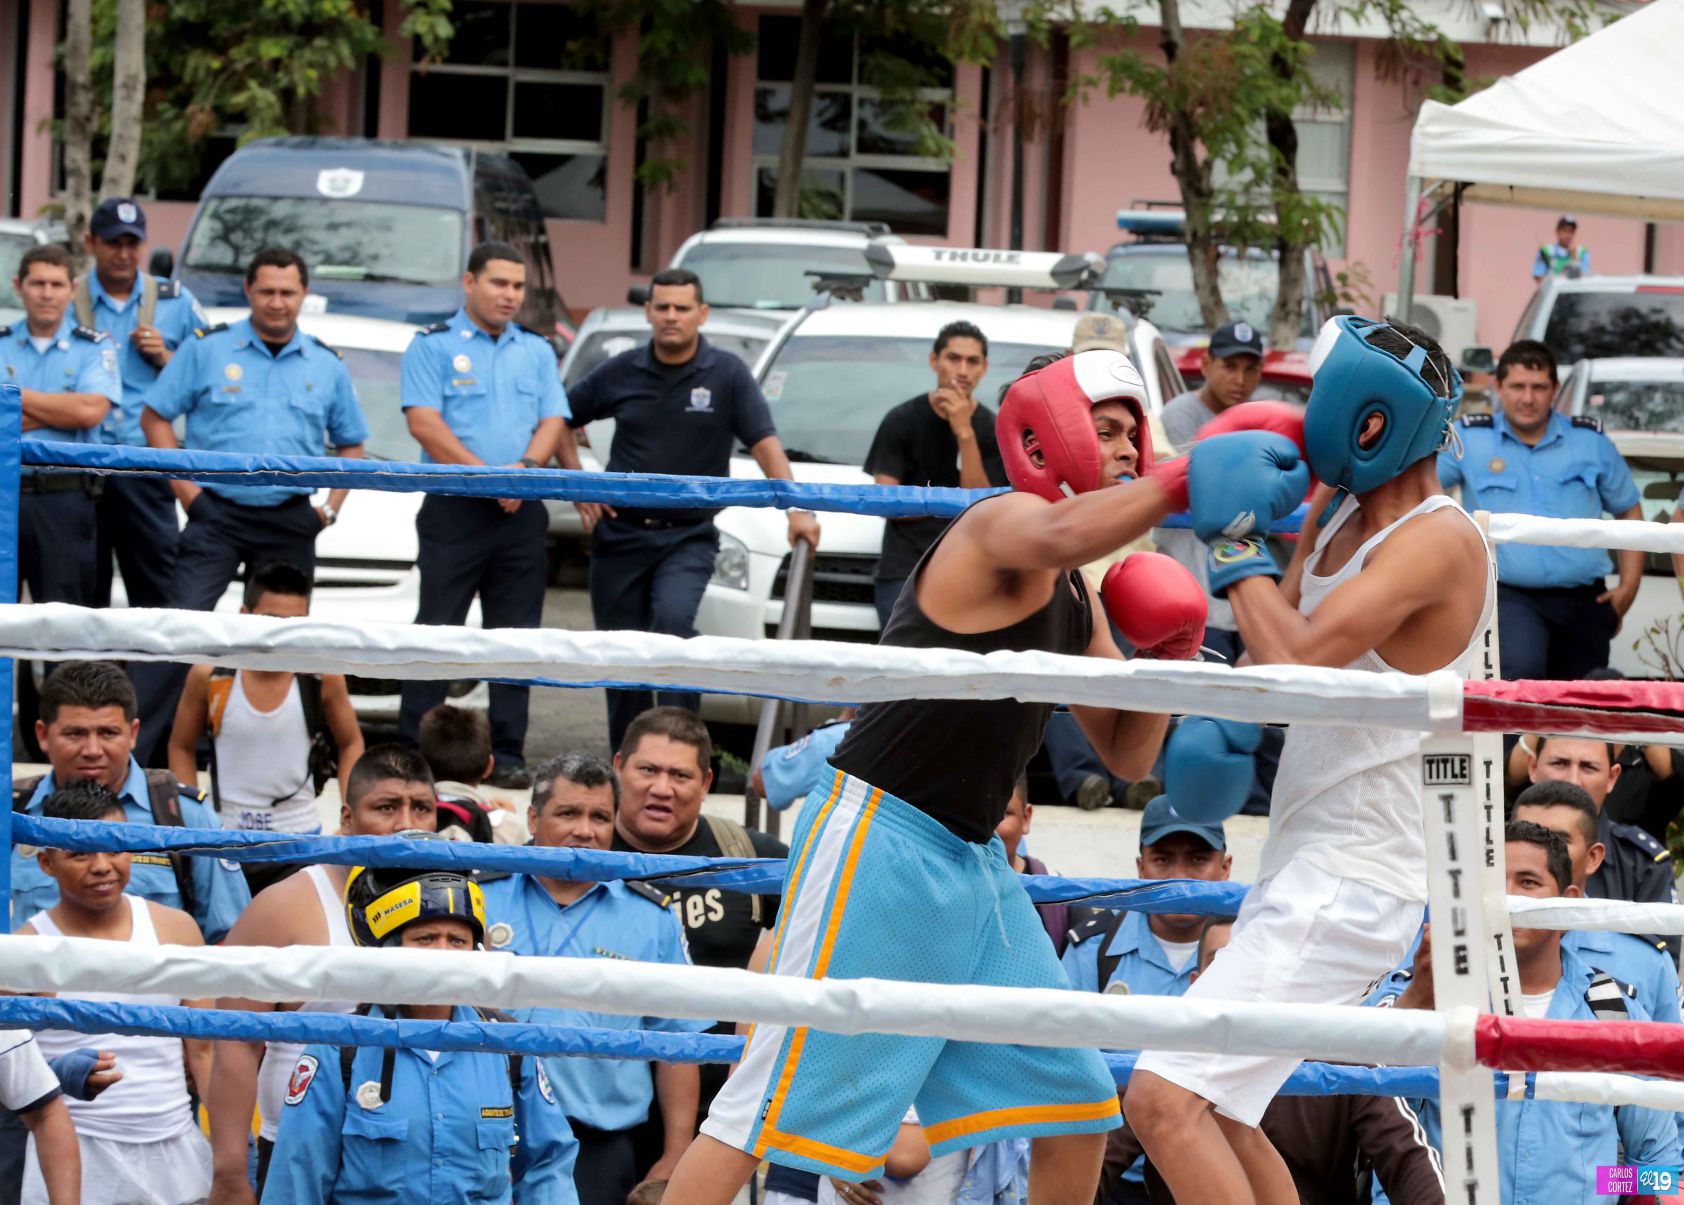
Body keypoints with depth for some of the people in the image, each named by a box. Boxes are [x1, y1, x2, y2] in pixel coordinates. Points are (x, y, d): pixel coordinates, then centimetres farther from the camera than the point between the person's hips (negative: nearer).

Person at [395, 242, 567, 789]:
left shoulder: (537, 351, 16)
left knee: (516, 635, 3)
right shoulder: (433, 346, 3)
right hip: (454, 509, -4)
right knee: (437, 628, -5)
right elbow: (425, 423, -8)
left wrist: (525, 467, -12)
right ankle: (412, 749, -2)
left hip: (521, 513, 4)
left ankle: (507, 753, 6)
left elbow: (552, 421, 9)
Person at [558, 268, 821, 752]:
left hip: (688, 535, -3)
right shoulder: (621, 373, 3)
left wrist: (796, 509, -18)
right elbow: (563, 421, 16)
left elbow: (765, 443, -7)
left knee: (673, 620, -27)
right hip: (619, 532, 3)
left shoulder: (727, 375, -3)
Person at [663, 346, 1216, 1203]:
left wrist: (1169, 656, 2)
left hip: (971, 863, 10)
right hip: (880, 841, -10)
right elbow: (1062, 536, -40)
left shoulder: (1079, 601, 16)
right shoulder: (1004, 523, -13)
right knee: (774, 1107, -11)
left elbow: (1128, 756, 18)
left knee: (1077, 1114, 10)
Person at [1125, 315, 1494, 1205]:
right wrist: (1219, 721, 0)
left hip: (1349, 881, -10)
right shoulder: (1336, 508, 9)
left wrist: (1236, 542, -14)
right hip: (1307, 865, 10)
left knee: (1168, 1100, -19)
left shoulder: (1438, 542, -19)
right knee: (1215, 1114, 20)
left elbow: (1298, 658, -28)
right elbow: (1272, 642, 19)